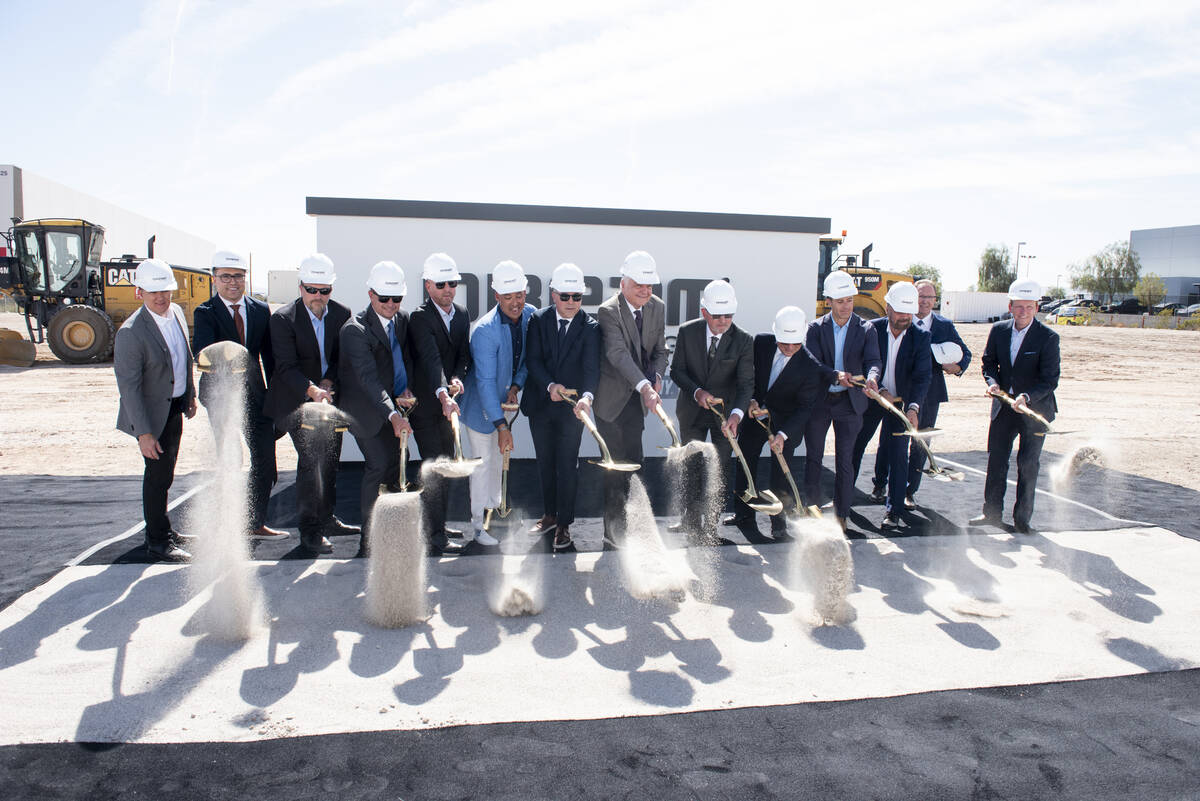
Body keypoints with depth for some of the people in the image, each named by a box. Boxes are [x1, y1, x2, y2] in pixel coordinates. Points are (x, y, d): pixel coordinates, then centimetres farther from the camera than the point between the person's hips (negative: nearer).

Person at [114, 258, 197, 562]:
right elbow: (129, 387, -22)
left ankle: (161, 529, 35)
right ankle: (157, 542, 15)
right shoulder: (131, 332, -23)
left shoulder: (177, 312, -1)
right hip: (153, 413, -7)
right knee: (158, 475, 1)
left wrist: (190, 395, 18)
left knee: (164, 473, 20)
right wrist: (144, 432, -23)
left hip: (175, 407, 7)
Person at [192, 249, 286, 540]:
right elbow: (203, 353, -20)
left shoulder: (261, 310, 7)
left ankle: (256, 523, 22)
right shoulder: (205, 313, -4)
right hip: (220, 394, -4)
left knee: (265, 457, 7)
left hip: (255, 395, 4)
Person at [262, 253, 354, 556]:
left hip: (330, 398, 5)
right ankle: (309, 531, -3)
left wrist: (329, 381, -14)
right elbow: (286, 367, -18)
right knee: (310, 458, -12)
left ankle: (326, 519, 29)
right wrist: (311, 390, -33)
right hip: (298, 402, -5)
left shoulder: (342, 314, 0)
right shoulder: (283, 318, -12)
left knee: (330, 459, 13)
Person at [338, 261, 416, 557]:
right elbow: (368, 378, -30)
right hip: (366, 409, -7)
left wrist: (406, 387, 0)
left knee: (394, 465, 8)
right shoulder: (355, 329, -21)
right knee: (378, 466, -13)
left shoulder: (402, 319, 2)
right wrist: (392, 415, -40)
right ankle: (368, 542, -3)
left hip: (394, 403, 7)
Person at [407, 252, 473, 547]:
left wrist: (457, 378, -16)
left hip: (448, 402, 7)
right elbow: (430, 359, -27)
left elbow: (464, 354, 5)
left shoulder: (462, 315, 9)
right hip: (424, 403, -7)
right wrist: (443, 395, -40)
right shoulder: (420, 317, -13)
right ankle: (433, 531, 2)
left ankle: (439, 523, 28)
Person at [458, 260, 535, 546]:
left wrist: (516, 386, -13)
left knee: (498, 457, 20)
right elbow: (485, 382, -30)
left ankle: (493, 508, 39)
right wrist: (502, 425, -32)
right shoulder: (485, 330, -31)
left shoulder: (530, 315, -12)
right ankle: (477, 524, 14)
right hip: (480, 404, -6)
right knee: (483, 461, 1)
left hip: (504, 399, 6)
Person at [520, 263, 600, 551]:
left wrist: (586, 396, -37)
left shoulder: (590, 326, -9)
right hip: (540, 405, 3)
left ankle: (564, 525, 14)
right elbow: (533, 360, -8)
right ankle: (549, 515, 34)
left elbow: (591, 367, -18)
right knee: (545, 463, 16)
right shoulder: (538, 319, -2)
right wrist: (550, 385, -25)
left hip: (571, 407, -3)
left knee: (567, 466, 1)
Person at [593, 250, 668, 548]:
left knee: (633, 462, 11)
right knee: (615, 465, -5)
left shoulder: (658, 307, 3)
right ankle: (612, 533, 3)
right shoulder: (608, 311, -18)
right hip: (611, 398, -5)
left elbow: (660, 350, 11)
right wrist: (644, 386, -43)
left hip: (637, 400, 6)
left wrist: (657, 376, -11)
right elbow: (618, 354, -30)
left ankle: (627, 525, 26)